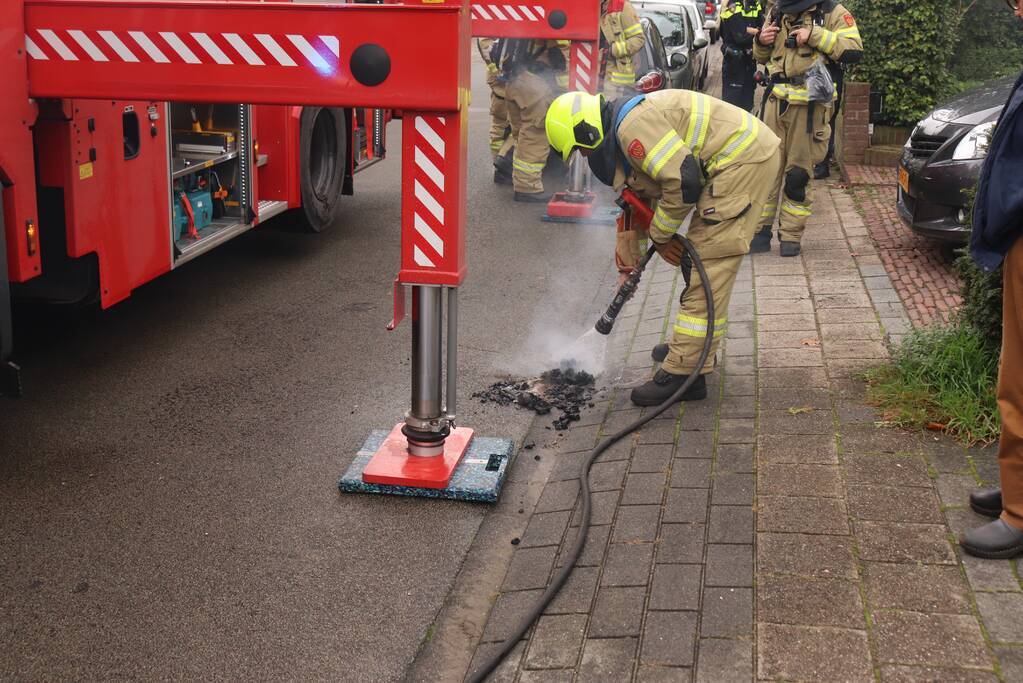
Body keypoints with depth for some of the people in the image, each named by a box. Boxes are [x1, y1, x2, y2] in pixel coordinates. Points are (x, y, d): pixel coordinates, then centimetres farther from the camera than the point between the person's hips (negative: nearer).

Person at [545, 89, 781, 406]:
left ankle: (683, 373, -9)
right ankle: (695, 346, 35)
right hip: (748, 156, 11)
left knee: (708, 268, -11)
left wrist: (660, 235, -7)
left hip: (743, 160, -11)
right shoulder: (622, 130, 16)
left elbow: (683, 181, -23)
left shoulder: (632, 125, -18)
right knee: (694, 259, 20)